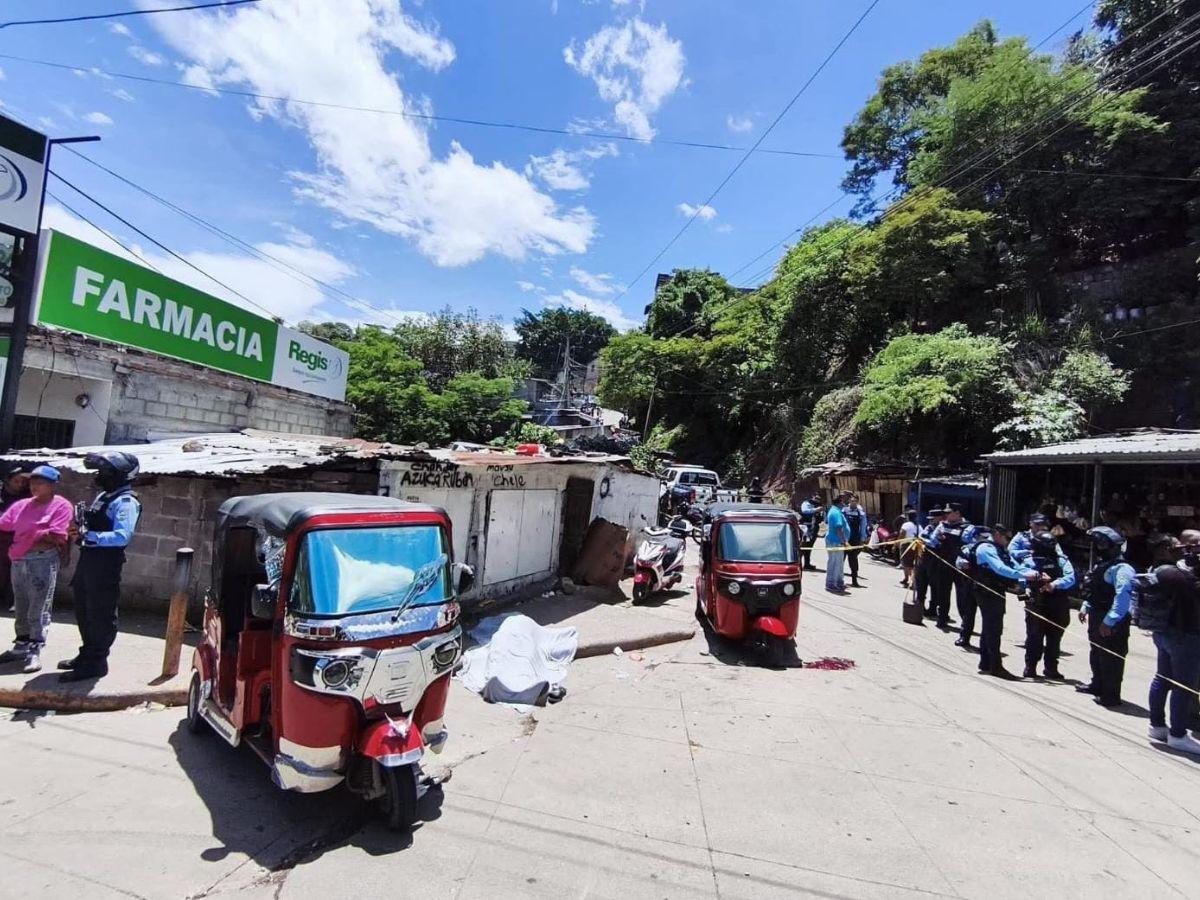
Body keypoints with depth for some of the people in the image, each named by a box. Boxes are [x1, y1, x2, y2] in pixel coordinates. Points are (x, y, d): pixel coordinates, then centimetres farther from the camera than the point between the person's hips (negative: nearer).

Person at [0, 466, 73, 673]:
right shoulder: (21, 505, 13)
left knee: (39, 611, -3)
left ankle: (34, 652, 1)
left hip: (43, 562, -7)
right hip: (18, 562, 7)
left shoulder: (61, 506, -7)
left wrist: (27, 539, -5)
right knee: (21, 609, 17)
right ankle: (21, 647, 27)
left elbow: (56, 537, -14)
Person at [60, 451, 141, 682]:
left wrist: (88, 537, -31)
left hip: (106, 566, -10)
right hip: (89, 560, 10)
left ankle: (96, 663, 11)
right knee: (84, 612, 22)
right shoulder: (103, 496, 15)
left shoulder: (125, 501, -17)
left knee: (100, 616, 0)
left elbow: (121, 536, -28)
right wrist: (80, 532, 3)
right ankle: (87, 654, 37)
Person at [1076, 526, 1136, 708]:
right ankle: (1097, 685, 36)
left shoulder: (1121, 569, -18)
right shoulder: (1101, 565, 13)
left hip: (1113, 621, -10)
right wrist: (1085, 608, 17)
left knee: (1111, 658, -2)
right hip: (1097, 616, 10)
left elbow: (1123, 598, -26)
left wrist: (1109, 621, -28)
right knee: (1096, 653, 22)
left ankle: (1111, 695, 6)